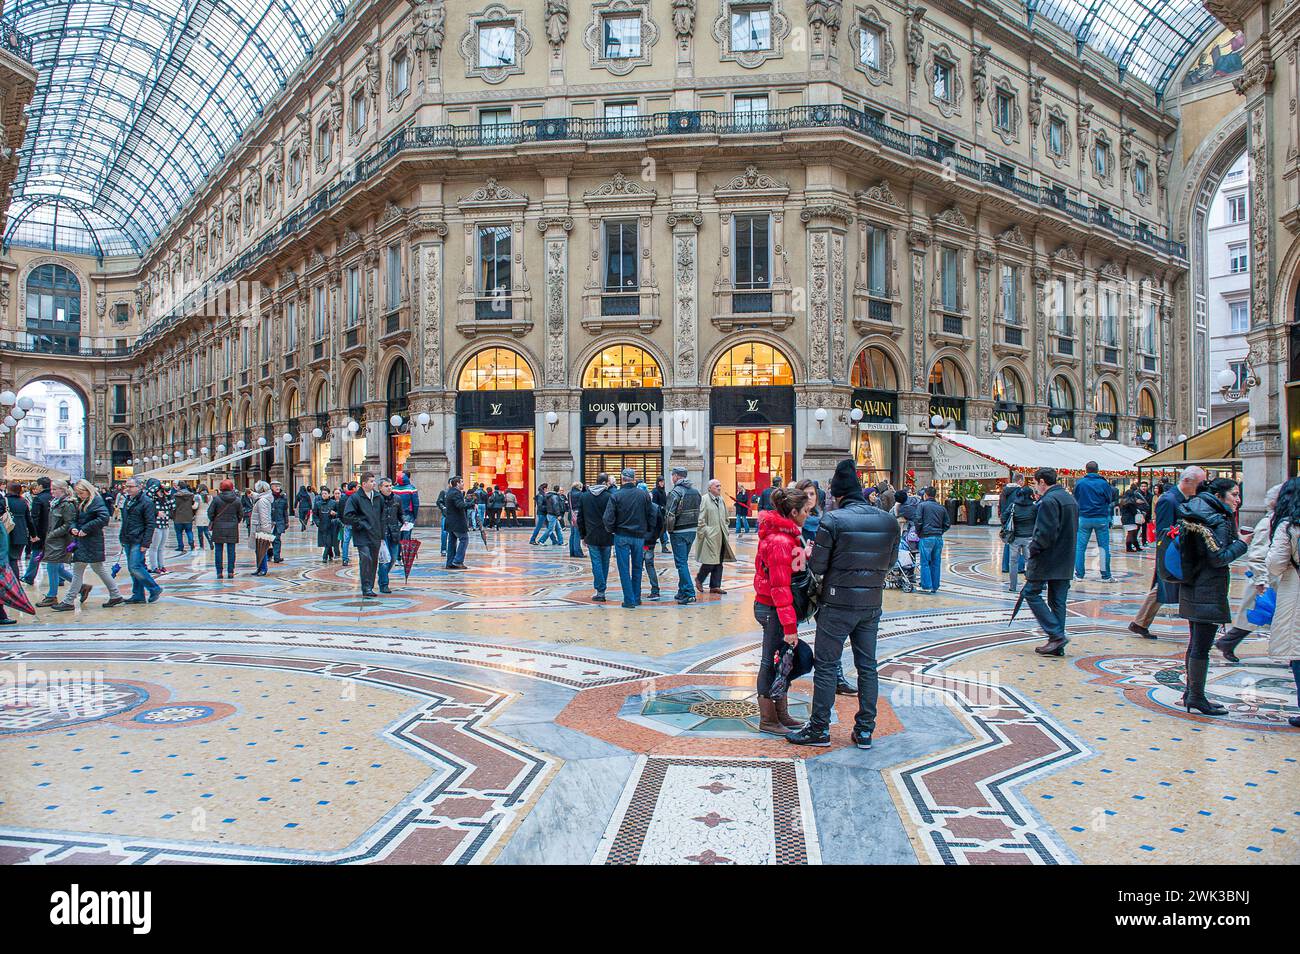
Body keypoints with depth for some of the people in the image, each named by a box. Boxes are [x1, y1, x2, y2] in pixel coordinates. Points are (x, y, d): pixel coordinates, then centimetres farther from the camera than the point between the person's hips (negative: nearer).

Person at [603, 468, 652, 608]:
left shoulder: (615, 496, -9)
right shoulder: (644, 495, -2)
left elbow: (608, 518, -12)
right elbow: (650, 516, 1)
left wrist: (611, 531, 6)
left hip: (621, 536, -2)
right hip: (639, 536, 3)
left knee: (624, 569, 3)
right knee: (637, 568, 15)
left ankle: (629, 600, 1)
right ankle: (637, 598, 21)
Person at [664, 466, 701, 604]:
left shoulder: (675, 492, -14)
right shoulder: (696, 492, 9)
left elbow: (669, 515, -17)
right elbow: (698, 512, 10)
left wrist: (669, 529, -3)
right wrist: (693, 525, 13)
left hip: (679, 532, -7)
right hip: (692, 530, 7)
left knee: (681, 563, -3)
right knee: (684, 561, 17)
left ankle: (689, 593, -8)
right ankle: (682, 591, 22)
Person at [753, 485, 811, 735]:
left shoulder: (785, 535, 11)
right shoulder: (780, 541, -22)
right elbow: (780, 587, -26)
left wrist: (804, 556, 8)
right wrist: (790, 626, -26)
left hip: (770, 607, 10)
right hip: (774, 610, -10)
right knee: (772, 662, 1)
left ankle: (781, 714, 30)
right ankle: (768, 721, 13)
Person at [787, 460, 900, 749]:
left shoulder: (832, 520, -14)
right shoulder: (888, 521, 1)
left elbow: (817, 566, -12)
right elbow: (889, 562, 11)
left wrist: (810, 555, 9)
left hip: (838, 605, -5)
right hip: (872, 604, 5)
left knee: (826, 666, 5)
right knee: (867, 666, 14)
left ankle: (819, 729, 12)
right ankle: (864, 730, 20)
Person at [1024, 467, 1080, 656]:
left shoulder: (1049, 501, -15)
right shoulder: (1071, 499, 16)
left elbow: (1046, 532, -23)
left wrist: (1034, 549, -11)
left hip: (1046, 559, -9)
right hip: (1065, 561, 9)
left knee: (1031, 593, 0)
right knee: (1058, 601, 10)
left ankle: (1056, 635, -8)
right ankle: (1057, 645, 11)